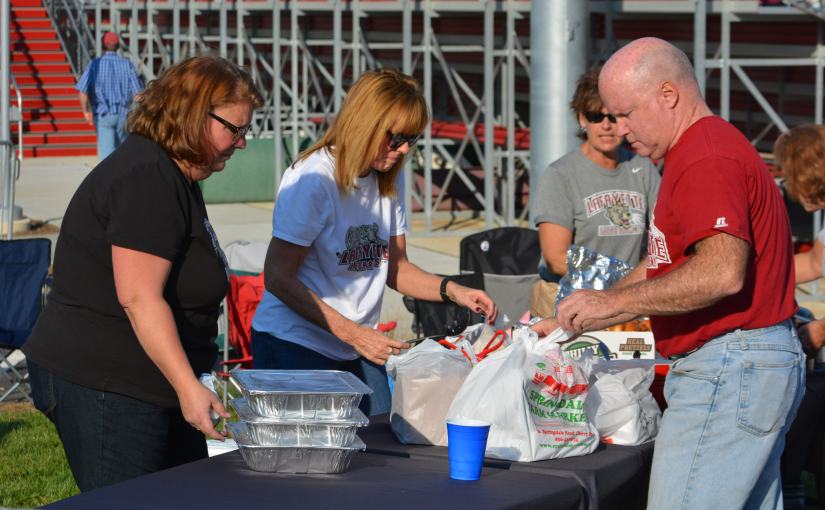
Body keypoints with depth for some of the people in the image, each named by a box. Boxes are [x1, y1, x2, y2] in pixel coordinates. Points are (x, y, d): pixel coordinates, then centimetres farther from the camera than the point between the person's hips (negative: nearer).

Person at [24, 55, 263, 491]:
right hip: (104, 387, -11)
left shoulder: (171, 177, 17)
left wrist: (195, 380, 28)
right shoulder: (147, 179, -17)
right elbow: (138, 296, -25)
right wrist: (188, 387, -27)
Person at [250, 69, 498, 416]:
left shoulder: (388, 181, 6)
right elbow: (278, 278, -17)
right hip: (295, 348, -7)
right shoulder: (314, 181, -16)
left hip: (358, 351, 7)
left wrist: (453, 291, -4)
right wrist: (354, 334, -19)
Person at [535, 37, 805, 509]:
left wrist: (614, 302, -23)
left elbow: (722, 271, -29)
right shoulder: (715, 147, 20)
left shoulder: (707, 161, -16)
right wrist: (571, 322, 19)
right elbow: (663, 267, 25)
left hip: (728, 367, -11)